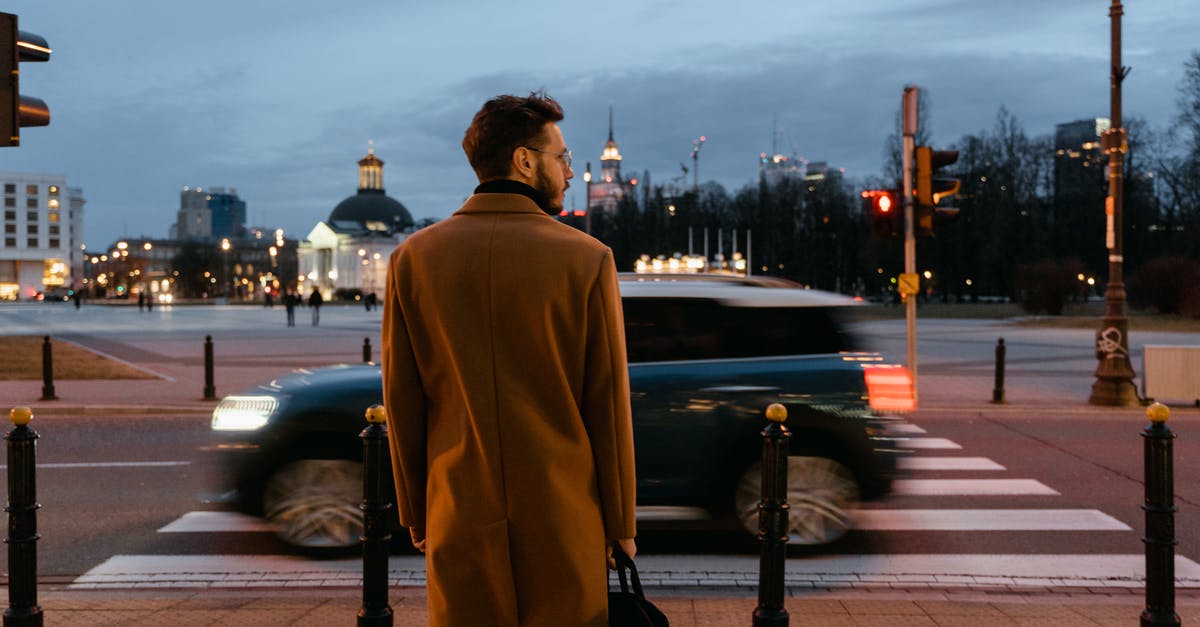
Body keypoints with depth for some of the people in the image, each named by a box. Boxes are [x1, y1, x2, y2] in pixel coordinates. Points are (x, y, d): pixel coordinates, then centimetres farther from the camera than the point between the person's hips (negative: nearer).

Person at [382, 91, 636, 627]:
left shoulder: (413, 259, -1)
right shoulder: (587, 259, -8)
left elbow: (402, 404, 3)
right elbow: (609, 404, -4)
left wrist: (415, 513, 14)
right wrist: (621, 523, 5)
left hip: (460, 522, 2)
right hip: (563, 517, -2)